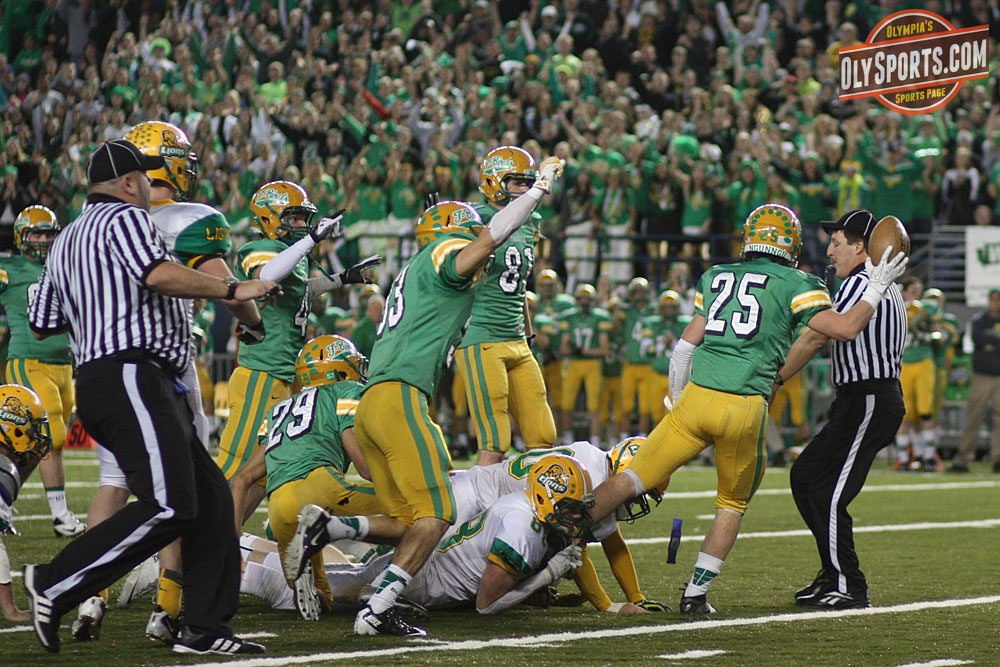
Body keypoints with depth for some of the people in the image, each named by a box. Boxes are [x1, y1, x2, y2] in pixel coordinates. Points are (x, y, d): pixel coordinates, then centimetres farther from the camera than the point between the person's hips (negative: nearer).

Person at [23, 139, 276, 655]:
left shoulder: (67, 241, 25)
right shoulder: (126, 218, -2)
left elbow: (41, 325, 27)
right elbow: (159, 274, -21)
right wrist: (233, 290, -13)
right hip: (131, 376, -10)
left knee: (210, 500, 8)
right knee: (167, 506, -18)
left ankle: (203, 627, 6)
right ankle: (55, 584, -15)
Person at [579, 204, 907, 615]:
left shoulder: (715, 277, 17)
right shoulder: (795, 285, 5)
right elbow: (844, 329, -2)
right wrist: (876, 288, 11)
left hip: (697, 396, 2)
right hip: (745, 408, -2)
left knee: (632, 480, 5)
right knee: (733, 503, 18)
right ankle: (696, 594, 14)